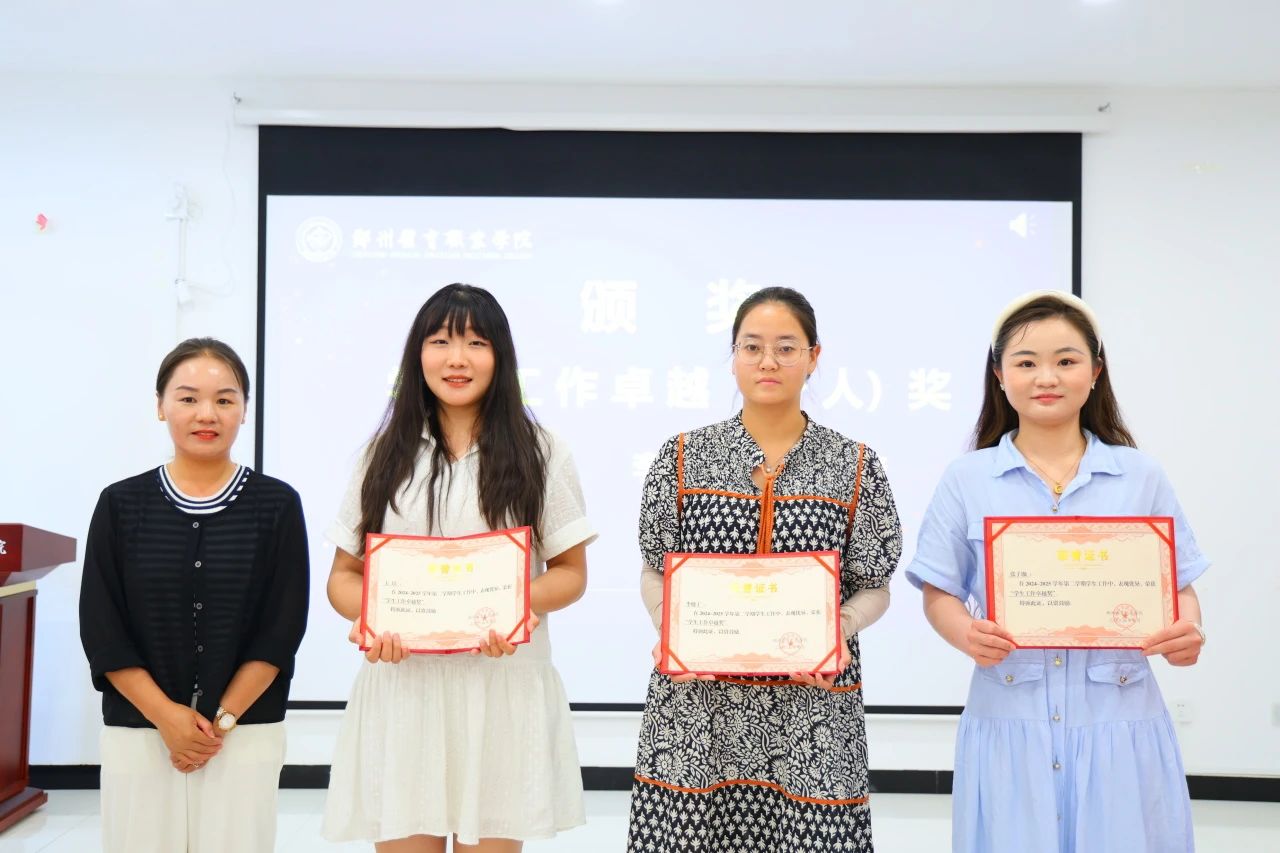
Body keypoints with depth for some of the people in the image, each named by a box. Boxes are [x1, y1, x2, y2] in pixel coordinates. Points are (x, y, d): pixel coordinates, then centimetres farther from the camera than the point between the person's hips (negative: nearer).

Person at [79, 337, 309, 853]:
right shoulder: (121, 505, 1)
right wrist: (166, 715, -8)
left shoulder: (277, 505, -3)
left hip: (246, 733, -1)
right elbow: (101, 629, -2)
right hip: (137, 731, 1)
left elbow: (282, 628, -5)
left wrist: (222, 718, -8)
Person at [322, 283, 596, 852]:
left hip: (502, 684, -1)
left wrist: (520, 605, -17)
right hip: (401, 684, 2)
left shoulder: (538, 453, 4)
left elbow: (571, 571, 4)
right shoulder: (387, 455, 10)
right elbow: (344, 574, 10)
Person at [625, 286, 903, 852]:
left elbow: (873, 589, 6)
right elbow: (655, 572, 8)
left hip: (810, 713, 0)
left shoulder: (854, 466, 2)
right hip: (696, 706, 1)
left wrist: (839, 630, -13)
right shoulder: (684, 457, 3)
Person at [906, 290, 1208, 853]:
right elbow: (939, 593, 4)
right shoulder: (966, 480, 2)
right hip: (1009, 726, 0)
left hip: (1119, 724, 1)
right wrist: (967, 635, -17)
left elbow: (1179, 586, 7)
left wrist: (1187, 633, -14)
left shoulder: (1140, 477, 4)